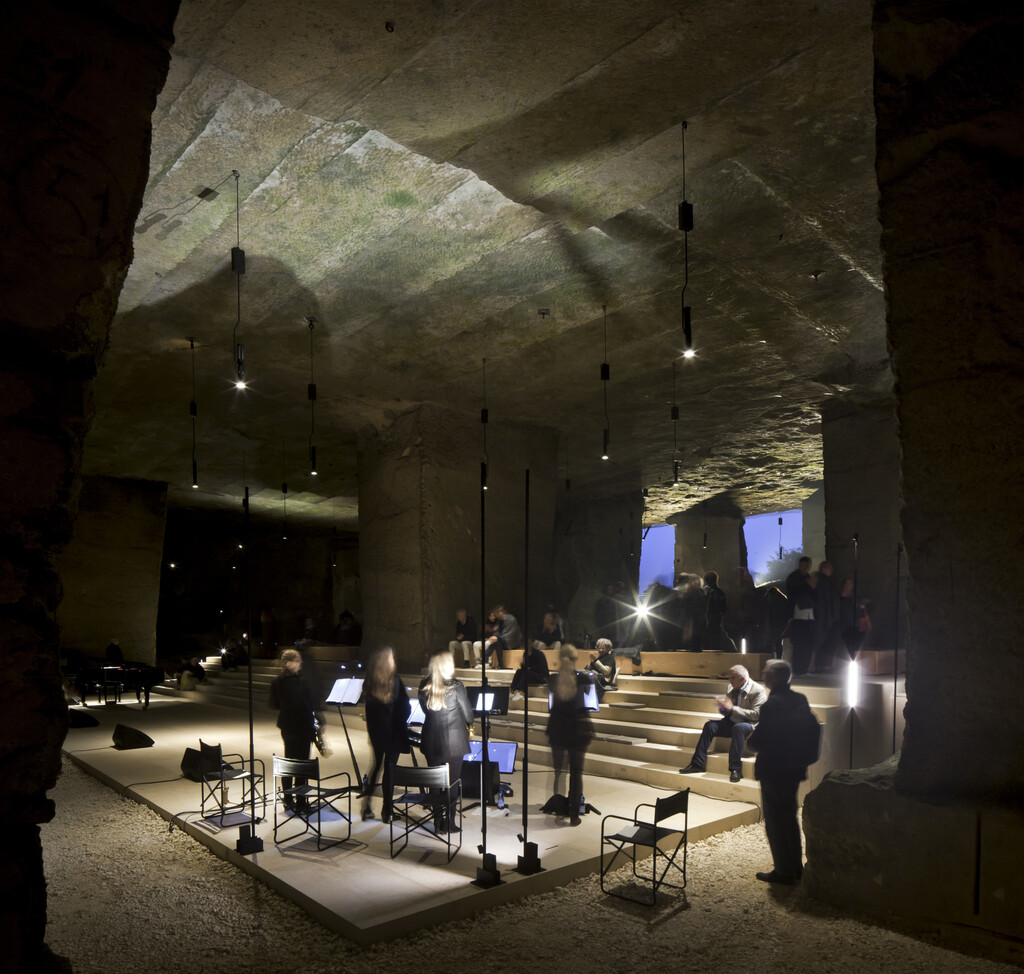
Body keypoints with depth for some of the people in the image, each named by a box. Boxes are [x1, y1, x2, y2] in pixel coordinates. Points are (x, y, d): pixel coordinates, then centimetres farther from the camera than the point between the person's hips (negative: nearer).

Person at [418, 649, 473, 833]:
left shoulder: (424, 687, -2)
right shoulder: (456, 687, -14)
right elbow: (468, 715, -6)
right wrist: (469, 725, 15)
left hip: (431, 741, 4)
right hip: (453, 741, -3)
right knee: (452, 783, 8)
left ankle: (438, 823, 19)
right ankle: (449, 823, 13)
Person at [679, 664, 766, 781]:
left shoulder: (758, 690, -10)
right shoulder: (732, 688, 10)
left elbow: (755, 714, -20)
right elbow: (726, 711, 19)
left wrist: (732, 708, -22)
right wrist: (723, 707, -7)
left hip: (750, 724, -6)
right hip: (732, 722, 7)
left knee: (738, 728, -38)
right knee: (710, 725, -15)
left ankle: (735, 769, -33)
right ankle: (697, 764, -12)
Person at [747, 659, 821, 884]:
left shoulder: (772, 704, -23)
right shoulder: (800, 700, 1)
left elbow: (758, 741, -23)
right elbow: (814, 730, 11)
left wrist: (751, 739, -2)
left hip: (773, 771, -8)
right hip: (795, 770, 8)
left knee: (774, 820, 5)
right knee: (789, 816, 21)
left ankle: (784, 871, 12)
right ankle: (796, 866, 31)